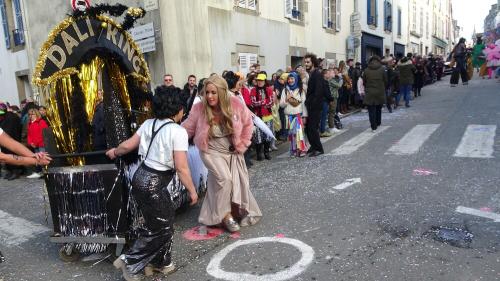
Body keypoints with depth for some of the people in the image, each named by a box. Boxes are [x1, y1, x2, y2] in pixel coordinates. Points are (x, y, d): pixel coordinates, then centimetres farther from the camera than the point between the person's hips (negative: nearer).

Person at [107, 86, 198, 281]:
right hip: (153, 185, -8)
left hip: (141, 177, 8)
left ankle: (160, 262, 35)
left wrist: (115, 152, 33)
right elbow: (181, 168, -17)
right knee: (159, 228, 10)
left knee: (166, 221, 21)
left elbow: (128, 145, 11)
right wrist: (192, 191, -5)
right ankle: (129, 262, 19)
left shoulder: (149, 124, 4)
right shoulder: (178, 131, -17)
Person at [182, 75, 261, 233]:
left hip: (233, 151, 3)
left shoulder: (236, 104, -17)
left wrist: (243, 144, -4)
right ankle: (225, 215, 1)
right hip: (212, 152, -2)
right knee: (224, 178, -20)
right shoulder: (199, 109, -18)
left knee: (239, 181, 6)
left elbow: (248, 123, -2)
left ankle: (240, 211, 33)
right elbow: (187, 130, -9)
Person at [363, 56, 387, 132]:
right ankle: (378, 123, 32)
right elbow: (385, 81, 3)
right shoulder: (382, 69, -2)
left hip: (369, 93, -1)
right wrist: (384, 89, 17)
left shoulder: (366, 70, -1)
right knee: (378, 109, 18)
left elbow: (364, 82, 4)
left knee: (371, 110, 1)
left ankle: (374, 127, -3)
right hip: (380, 92, 1)